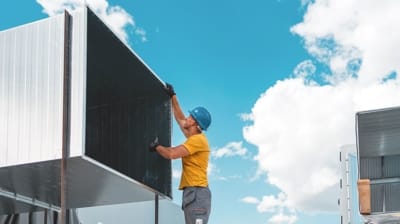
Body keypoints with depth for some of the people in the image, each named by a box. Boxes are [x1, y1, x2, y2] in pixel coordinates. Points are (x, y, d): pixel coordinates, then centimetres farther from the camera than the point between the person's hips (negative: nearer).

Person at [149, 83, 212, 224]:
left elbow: (172, 154, -18)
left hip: (197, 193, -10)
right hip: (191, 193, 10)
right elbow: (180, 119, 34)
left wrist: (156, 147, 1)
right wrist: (173, 96, 38)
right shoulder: (194, 138, 18)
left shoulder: (198, 140, -11)